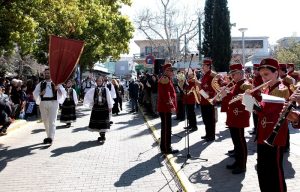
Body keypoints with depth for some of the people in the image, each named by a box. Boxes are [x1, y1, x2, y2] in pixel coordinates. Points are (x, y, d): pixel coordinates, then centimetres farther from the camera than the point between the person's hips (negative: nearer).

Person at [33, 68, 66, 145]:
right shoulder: (40, 84, 16)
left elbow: (63, 92, 3)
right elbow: (35, 93, 11)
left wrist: (58, 89, -19)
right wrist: (40, 93, -11)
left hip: (53, 102, -3)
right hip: (43, 103, 4)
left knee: (52, 121, -12)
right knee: (45, 121, 10)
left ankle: (51, 138, -18)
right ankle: (49, 136, 23)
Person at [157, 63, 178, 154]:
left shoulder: (166, 79, 18)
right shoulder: (165, 79, -15)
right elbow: (166, 94, -23)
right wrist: (171, 106, -25)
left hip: (164, 107, 11)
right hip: (165, 108, -11)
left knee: (165, 127, 15)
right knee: (166, 128, -5)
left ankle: (164, 147, 23)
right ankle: (167, 148, 1)